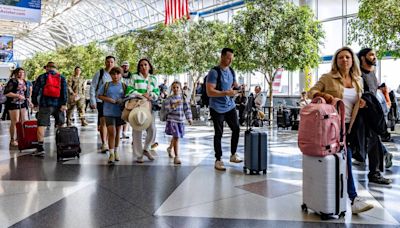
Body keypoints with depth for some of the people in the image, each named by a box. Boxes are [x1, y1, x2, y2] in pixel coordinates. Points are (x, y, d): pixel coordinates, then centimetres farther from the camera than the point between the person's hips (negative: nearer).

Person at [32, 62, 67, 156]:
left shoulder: (42, 77, 7)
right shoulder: (62, 78, 10)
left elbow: (35, 91, 4)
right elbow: (64, 91, -2)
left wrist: (35, 102, 14)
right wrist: (64, 104, -6)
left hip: (45, 105, -2)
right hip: (58, 105, 2)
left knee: (41, 125, -3)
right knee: (60, 126, 13)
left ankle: (40, 148, -8)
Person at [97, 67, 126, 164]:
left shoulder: (124, 86, 3)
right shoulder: (106, 85, 1)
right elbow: (99, 95, 6)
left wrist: (123, 101, -15)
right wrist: (108, 99, -10)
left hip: (120, 112, 2)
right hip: (109, 112, -2)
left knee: (117, 132, 14)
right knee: (111, 133, -10)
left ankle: (116, 152, 31)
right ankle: (111, 154, -1)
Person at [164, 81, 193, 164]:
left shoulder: (183, 98, 4)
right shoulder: (169, 98, -3)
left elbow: (187, 108, 5)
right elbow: (167, 110, -10)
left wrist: (189, 118, -2)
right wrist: (174, 105, -24)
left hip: (181, 120, 4)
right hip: (172, 120, -4)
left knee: (175, 137, 19)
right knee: (176, 137, -12)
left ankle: (170, 148, 49)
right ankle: (176, 157, -6)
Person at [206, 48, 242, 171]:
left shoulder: (231, 71, 8)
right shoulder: (214, 72, -15)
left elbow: (235, 85, 21)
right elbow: (209, 92, -22)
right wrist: (226, 93, -31)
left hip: (230, 106, 7)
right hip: (217, 108, -7)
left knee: (236, 129, 8)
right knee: (219, 134, -1)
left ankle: (233, 155, 24)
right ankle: (218, 160, 10)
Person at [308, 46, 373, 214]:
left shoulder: (357, 81, 14)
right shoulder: (328, 78, -1)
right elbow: (311, 92, -1)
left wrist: (360, 102, 0)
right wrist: (323, 95, -22)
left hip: (349, 126, 6)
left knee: (343, 159, 7)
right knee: (345, 158, -13)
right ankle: (353, 198, -8)